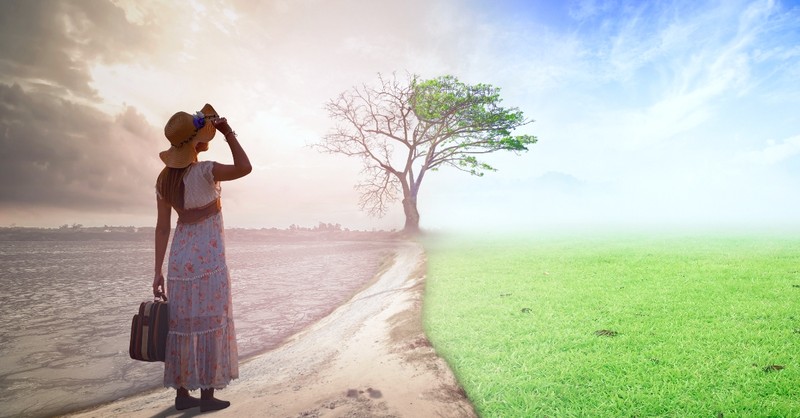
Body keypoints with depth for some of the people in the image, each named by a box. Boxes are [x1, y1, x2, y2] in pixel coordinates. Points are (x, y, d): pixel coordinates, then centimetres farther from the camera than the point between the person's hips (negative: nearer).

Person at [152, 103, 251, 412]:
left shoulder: (164, 178, 5)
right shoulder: (203, 172, -16)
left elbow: (162, 227, 6)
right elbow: (244, 168, -31)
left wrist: (158, 271, 8)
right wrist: (229, 134, -17)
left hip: (179, 259, 7)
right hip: (208, 260, -7)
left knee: (183, 325, 12)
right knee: (209, 325, 3)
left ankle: (182, 393, 22)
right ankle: (207, 395, 13)